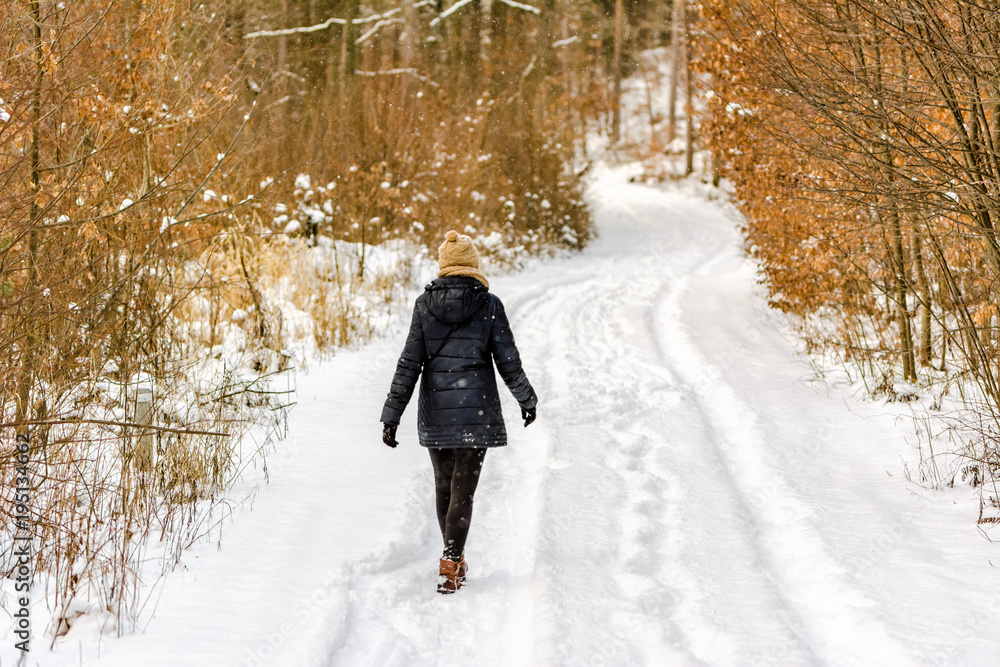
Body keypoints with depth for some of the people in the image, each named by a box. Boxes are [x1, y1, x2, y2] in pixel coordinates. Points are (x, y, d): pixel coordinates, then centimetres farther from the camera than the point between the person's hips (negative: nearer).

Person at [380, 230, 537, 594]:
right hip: (476, 410, -2)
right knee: (463, 489, 0)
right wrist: (526, 399, 15)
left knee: (444, 484, 17)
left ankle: (455, 559, 30)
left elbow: (409, 364, -3)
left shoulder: (425, 304, -2)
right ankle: (449, 566, -8)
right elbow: (508, 362, -1)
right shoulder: (489, 305, -6)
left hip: (435, 410, 2)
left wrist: (392, 414, 1)